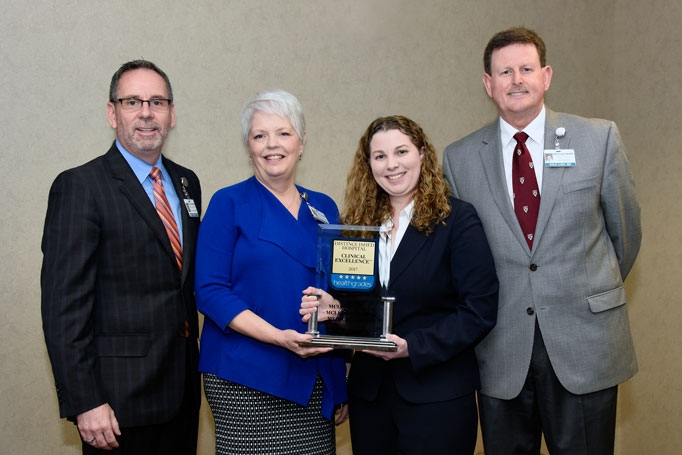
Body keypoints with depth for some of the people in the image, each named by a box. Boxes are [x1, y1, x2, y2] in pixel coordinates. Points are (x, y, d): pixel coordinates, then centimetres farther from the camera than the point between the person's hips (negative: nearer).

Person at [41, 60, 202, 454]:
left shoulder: (186, 183, 11)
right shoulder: (80, 186, -10)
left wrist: (193, 361, 12)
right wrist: (84, 403, -17)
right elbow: (64, 304, -14)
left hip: (182, 388, 6)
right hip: (120, 397, -6)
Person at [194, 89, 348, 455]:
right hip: (247, 379, -4)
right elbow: (210, 291, -8)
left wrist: (341, 383, 10)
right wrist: (279, 337, -20)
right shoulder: (229, 203, -1)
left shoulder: (324, 208, 11)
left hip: (316, 380, 4)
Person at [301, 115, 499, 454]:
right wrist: (331, 308, -10)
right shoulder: (356, 223, 7)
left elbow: (479, 310, -12)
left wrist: (413, 347, -20)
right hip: (369, 391, 4)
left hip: (437, 395, -4)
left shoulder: (457, 219, -7)